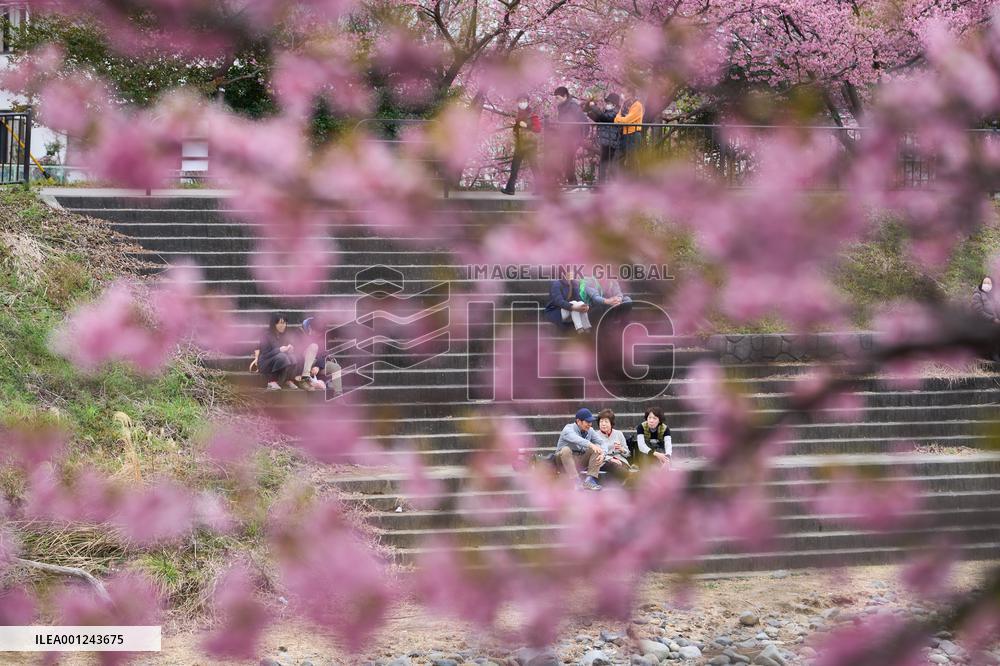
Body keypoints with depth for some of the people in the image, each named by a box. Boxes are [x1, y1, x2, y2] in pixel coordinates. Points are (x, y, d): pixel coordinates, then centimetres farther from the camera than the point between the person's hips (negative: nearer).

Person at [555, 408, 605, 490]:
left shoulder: (590, 430, 4)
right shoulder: (568, 429, -16)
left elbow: (600, 443, -1)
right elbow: (576, 439, -38)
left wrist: (602, 453, -24)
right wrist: (591, 445, -53)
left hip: (581, 461, 5)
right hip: (566, 459, -5)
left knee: (597, 449, -13)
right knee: (566, 450, -35)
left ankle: (589, 480, -24)